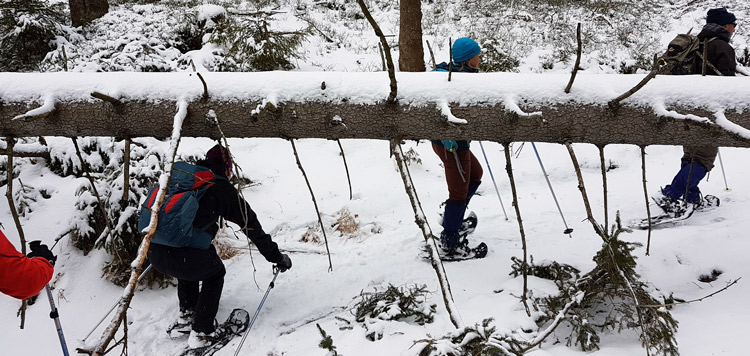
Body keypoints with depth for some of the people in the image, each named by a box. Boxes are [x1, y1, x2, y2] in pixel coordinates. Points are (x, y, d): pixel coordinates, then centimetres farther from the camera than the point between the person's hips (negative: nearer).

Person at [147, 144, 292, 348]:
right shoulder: (223, 188, 7)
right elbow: (251, 225, 12)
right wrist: (276, 256, 23)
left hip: (155, 254, 5)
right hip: (187, 259, -5)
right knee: (215, 273, 28)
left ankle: (186, 316, 39)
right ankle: (201, 332, 26)